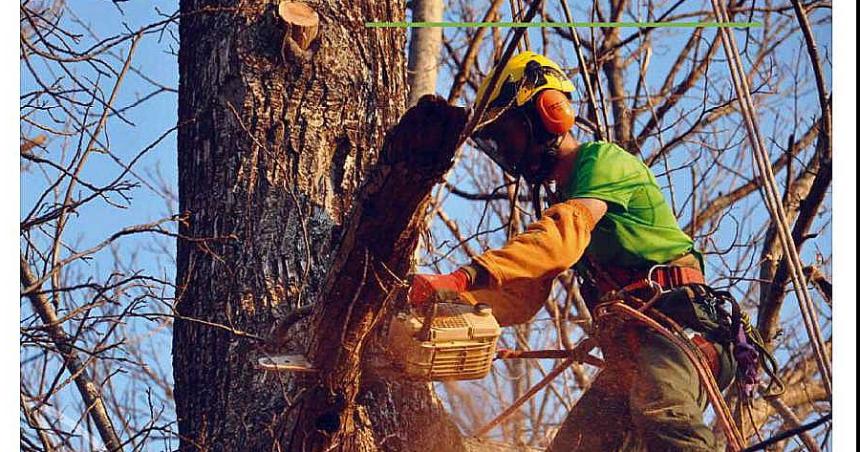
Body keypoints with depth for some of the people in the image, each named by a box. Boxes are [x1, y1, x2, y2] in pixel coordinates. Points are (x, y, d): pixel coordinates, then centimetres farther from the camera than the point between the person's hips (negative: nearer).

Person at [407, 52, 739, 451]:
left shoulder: (604, 161, -5)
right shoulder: (562, 198, 26)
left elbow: (562, 238, -26)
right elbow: (521, 299, 20)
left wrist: (465, 278, -38)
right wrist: (449, 303, 1)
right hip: (627, 350, 10)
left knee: (661, 415, -38)